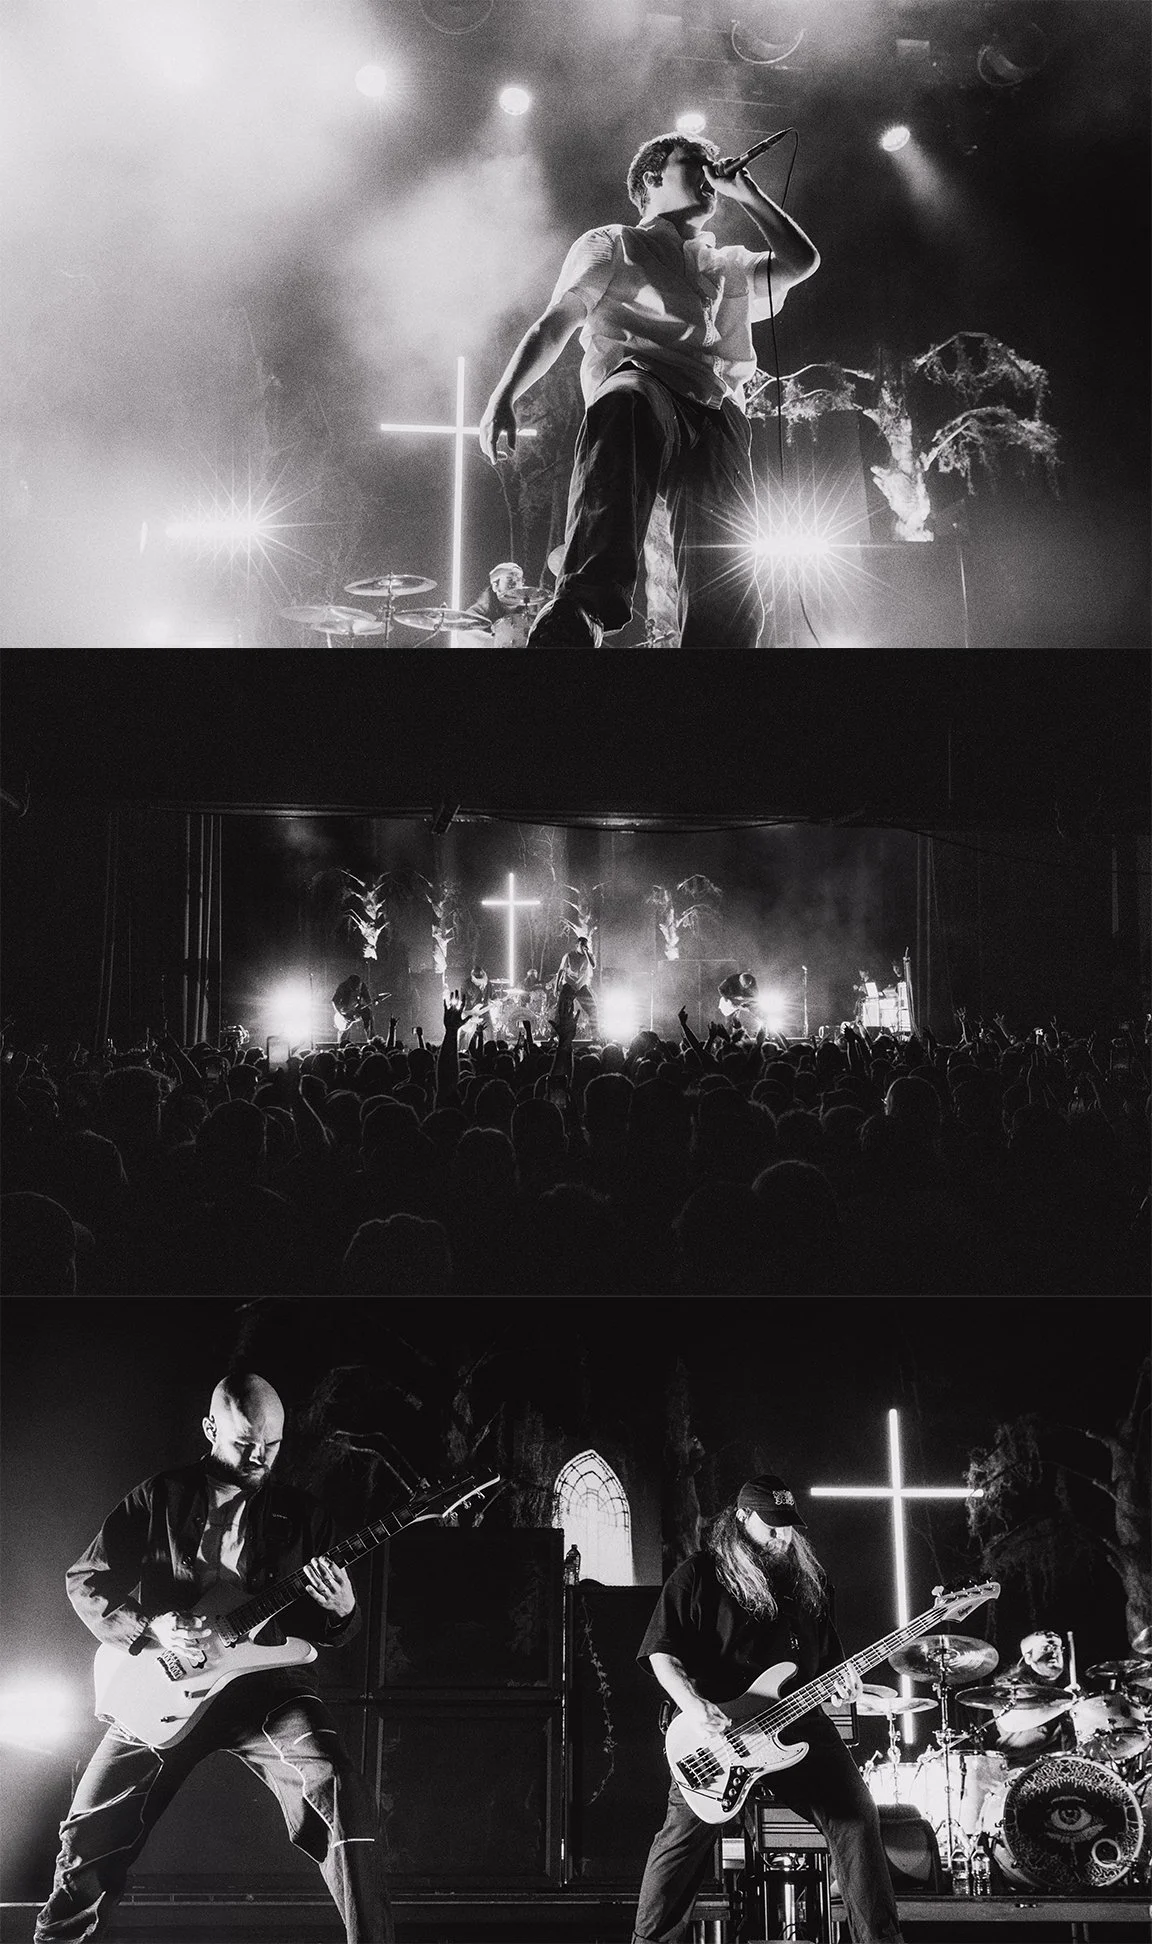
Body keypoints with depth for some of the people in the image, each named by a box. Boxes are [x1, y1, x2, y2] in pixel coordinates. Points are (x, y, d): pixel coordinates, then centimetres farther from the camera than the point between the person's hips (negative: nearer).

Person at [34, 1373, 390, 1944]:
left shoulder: (300, 1516, 7)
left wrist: (342, 1613, -15)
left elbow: (328, 1636, 10)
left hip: (261, 1678, 0)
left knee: (338, 1793, -23)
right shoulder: (160, 1498, 3)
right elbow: (85, 1579, 4)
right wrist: (148, 1629, -12)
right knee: (89, 1832, -2)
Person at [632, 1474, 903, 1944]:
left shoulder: (808, 1580, 18)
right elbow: (662, 1651, -4)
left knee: (855, 1814, -8)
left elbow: (826, 1654, 26)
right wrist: (692, 1704, -21)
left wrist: (838, 1682, 2)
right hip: (714, 1726, -4)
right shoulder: (699, 1575, 1)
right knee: (687, 1829, -17)